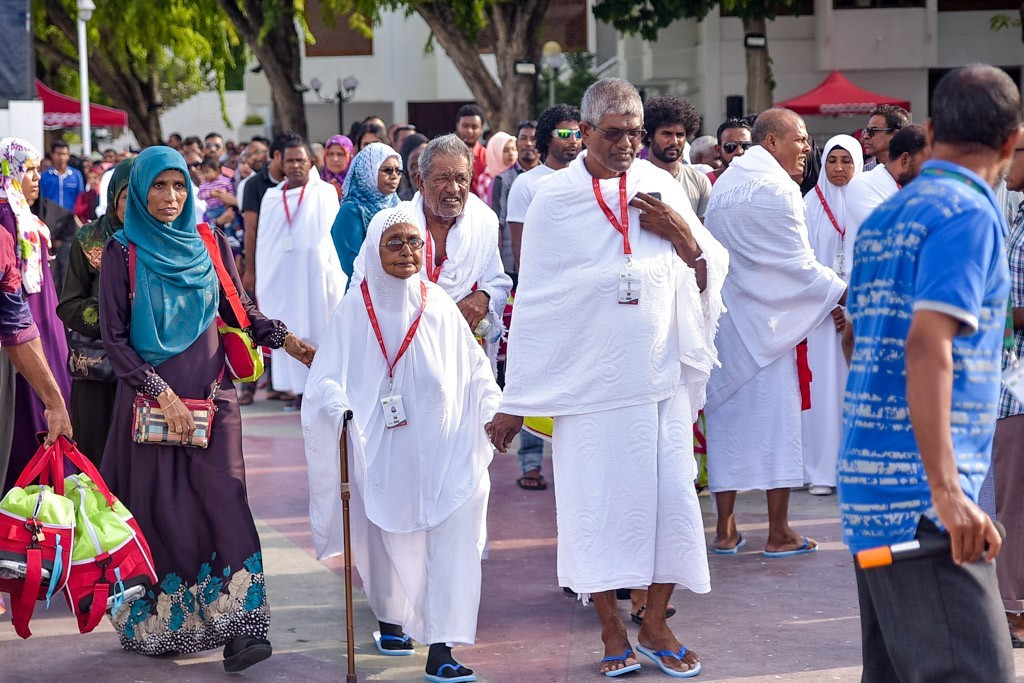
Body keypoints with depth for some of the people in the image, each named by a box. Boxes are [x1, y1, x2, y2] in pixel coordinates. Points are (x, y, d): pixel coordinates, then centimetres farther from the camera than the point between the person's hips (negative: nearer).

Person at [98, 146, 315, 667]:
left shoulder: (209, 244, 7)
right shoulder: (123, 251, -2)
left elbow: (240, 310, 15)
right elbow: (114, 335, -4)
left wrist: (286, 340, -2)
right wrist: (161, 393, -11)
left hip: (210, 391, 2)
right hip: (151, 394, -1)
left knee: (222, 494, -10)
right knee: (163, 507, 1)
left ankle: (237, 626, -15)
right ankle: (166, 625, 12)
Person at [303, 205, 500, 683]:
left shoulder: (439, 307, 5)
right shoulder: (355, 309, 0)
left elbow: (473, 372, 10)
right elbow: (327, 376, -4)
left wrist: (494, 411, -2)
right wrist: (338, 406, -24)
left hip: (439, 447, 1)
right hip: (382, 448, 0)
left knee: (450, 540, -13)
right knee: (386, 535, 11)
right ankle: (390, 620, 38)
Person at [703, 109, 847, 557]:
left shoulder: (724, 185, 13)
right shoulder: (777, 188, -13)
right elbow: (799, 264, -14)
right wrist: (844, 296, -4)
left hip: (723, 318, 7)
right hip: (764, 320, -7)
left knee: (728, 416, 9)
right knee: (775, 418, 0)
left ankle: (725, 529, 12)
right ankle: (778, 532, 4)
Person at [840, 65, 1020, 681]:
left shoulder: (883, 218, 15)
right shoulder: (970, 214, -10)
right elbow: (928, 345, -22)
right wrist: (946, 489, -26)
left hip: (868, 478, 9)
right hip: (920, 494, -9)